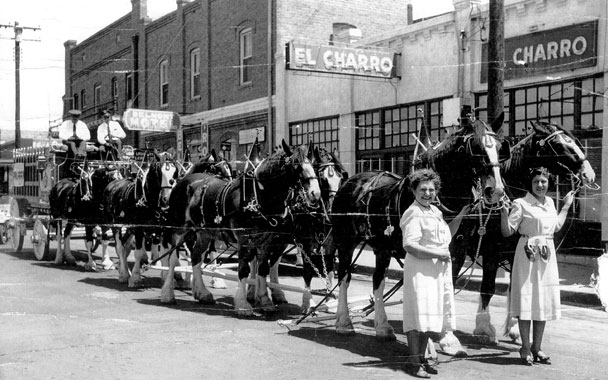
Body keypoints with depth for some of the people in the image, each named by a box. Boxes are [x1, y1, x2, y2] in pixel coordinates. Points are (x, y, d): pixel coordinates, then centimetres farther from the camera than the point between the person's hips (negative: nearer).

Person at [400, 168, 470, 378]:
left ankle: (422, 358, 22)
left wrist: (459, 217, 16)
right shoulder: (413, 214, -13)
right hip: (419, 269, -9)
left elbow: (447, 236, 26)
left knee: (430, 315, 13)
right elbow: (410, 245, -21)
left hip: (439, 270, 9)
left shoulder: (435, 211, 15)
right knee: (418, 315, -6)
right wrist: (439, 254, -17)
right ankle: (414, 362, 1)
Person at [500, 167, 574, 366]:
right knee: (526, 301, -5)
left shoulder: (549, 203, 12)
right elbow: (508, 231, -10)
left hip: (547, 256, 7)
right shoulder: (521, 204, -7)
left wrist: (566, 206, 30)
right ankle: (526, 349, 4)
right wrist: (503, 211, -24)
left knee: (544, 301, 8)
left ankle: (537, 347, 18)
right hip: (528, 256, -6)